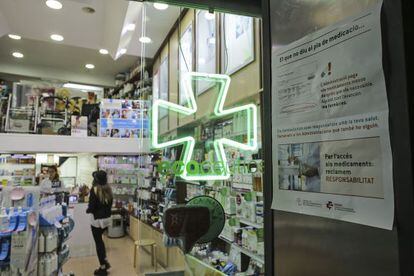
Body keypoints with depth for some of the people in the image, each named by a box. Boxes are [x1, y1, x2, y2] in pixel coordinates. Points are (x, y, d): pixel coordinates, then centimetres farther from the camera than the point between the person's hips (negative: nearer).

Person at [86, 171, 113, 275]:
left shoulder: (94, 190, -16)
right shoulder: (108, 190, 2)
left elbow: (91, 207, -16)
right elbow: (110, 205, 7)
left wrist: (87, 210, 4)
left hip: (97, 220, -6)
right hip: (107, 218, 6)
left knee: (98, 242, 7)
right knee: (100, 239, 24)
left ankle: (103, 267, 15)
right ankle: (105, 262, 24)